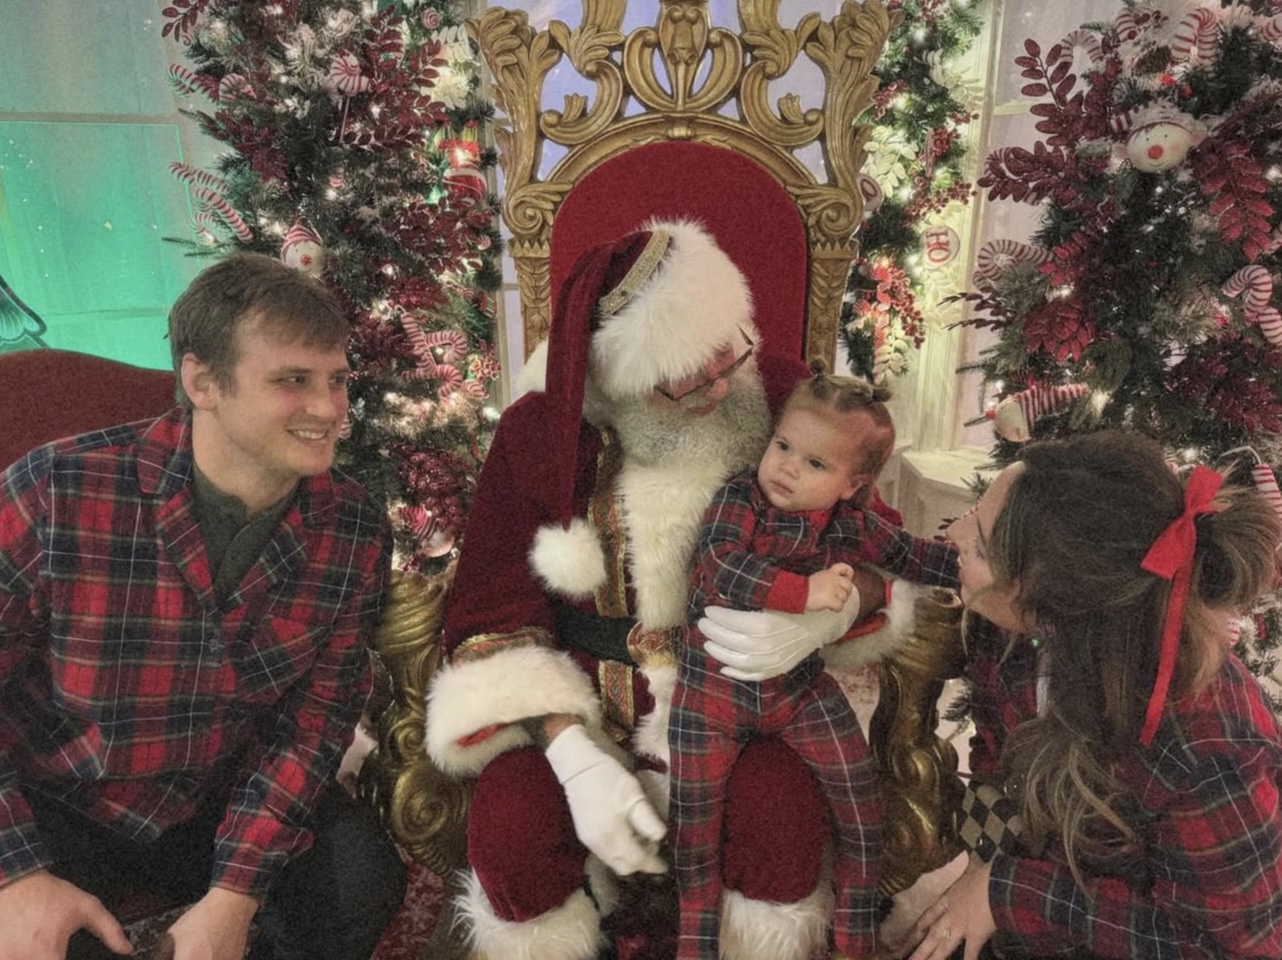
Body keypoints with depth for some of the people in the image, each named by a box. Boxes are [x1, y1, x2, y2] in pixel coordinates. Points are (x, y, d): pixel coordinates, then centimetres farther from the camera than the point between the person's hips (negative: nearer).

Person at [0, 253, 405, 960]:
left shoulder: (355, 534, -14)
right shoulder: (58, 492, -24)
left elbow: (315, 715, -10)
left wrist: (236, 890, -16)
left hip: (219, 803, 2)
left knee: (363, 881, -15)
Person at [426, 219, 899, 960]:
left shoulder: (785, 399, -7)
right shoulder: (539, 433, -8)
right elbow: (493, 613, -8)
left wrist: (826, 616, -26)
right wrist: (575, 756, -23)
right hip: (580, 709, 1)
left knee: (782, 812, -29)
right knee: (510, 818, -26)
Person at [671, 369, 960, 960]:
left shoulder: (852, 525, -2)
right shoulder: (738, 500, -16)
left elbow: (911, 554, 14)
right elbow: (724, 564, -33)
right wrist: (804, 592, -42)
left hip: (799, 683, 3)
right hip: (714, 682, -3)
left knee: (860, 793, 1)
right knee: (695, 806, 1)